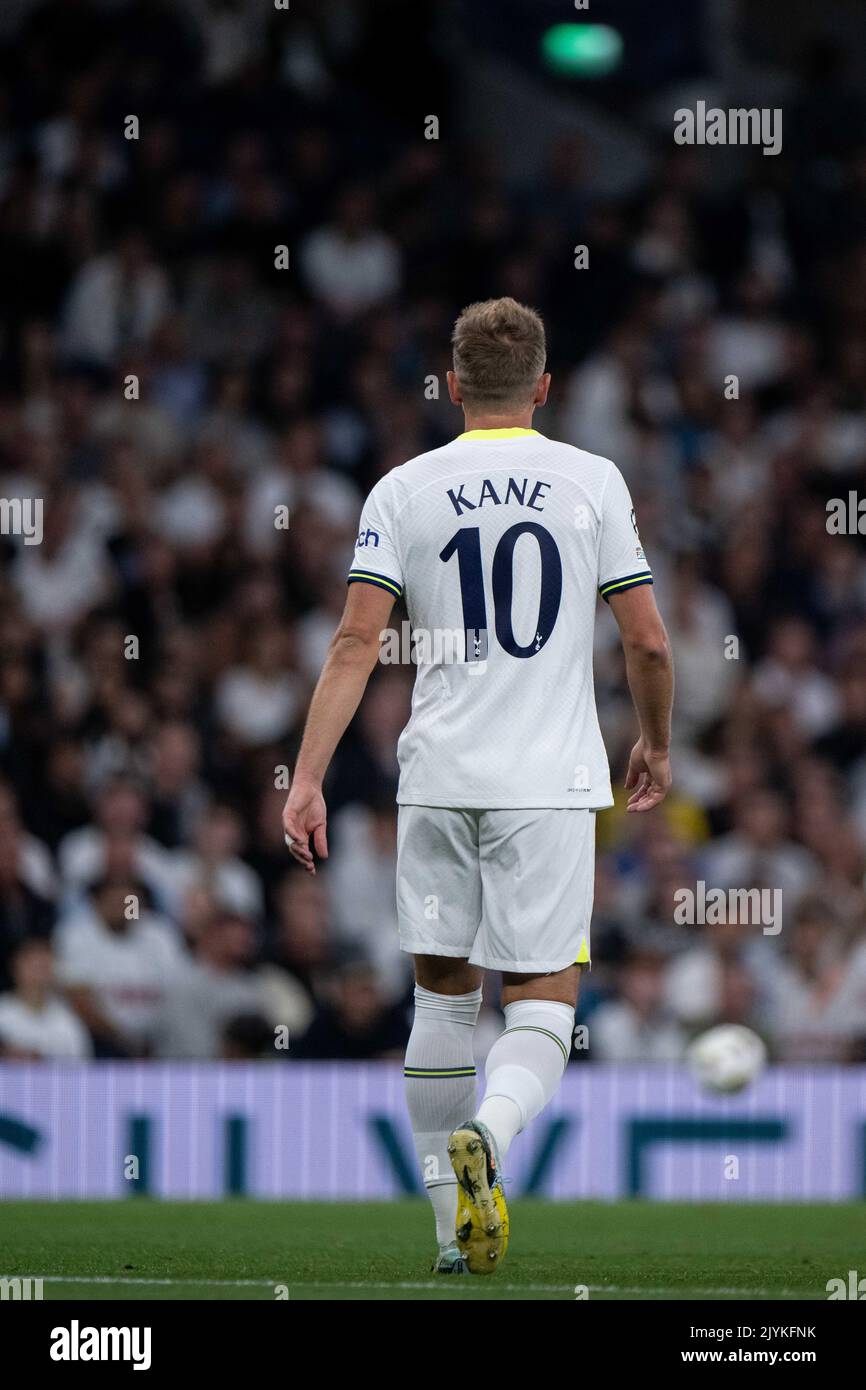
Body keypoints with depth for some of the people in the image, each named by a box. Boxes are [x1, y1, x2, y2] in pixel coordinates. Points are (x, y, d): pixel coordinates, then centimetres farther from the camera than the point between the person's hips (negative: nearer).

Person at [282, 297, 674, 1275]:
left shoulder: (403, 491, 3)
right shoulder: (592, 481, 1)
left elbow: (355, 644, -5)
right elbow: (647, 642, 1)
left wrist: (306, 779, -5)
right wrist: (657, 745, 19)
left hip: (437, 780, 2)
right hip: (550, 783, -2)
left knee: (443, 996, 14)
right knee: (543, 1003, 1)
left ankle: (455, 1228, 16)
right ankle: (484, 1135, -29)